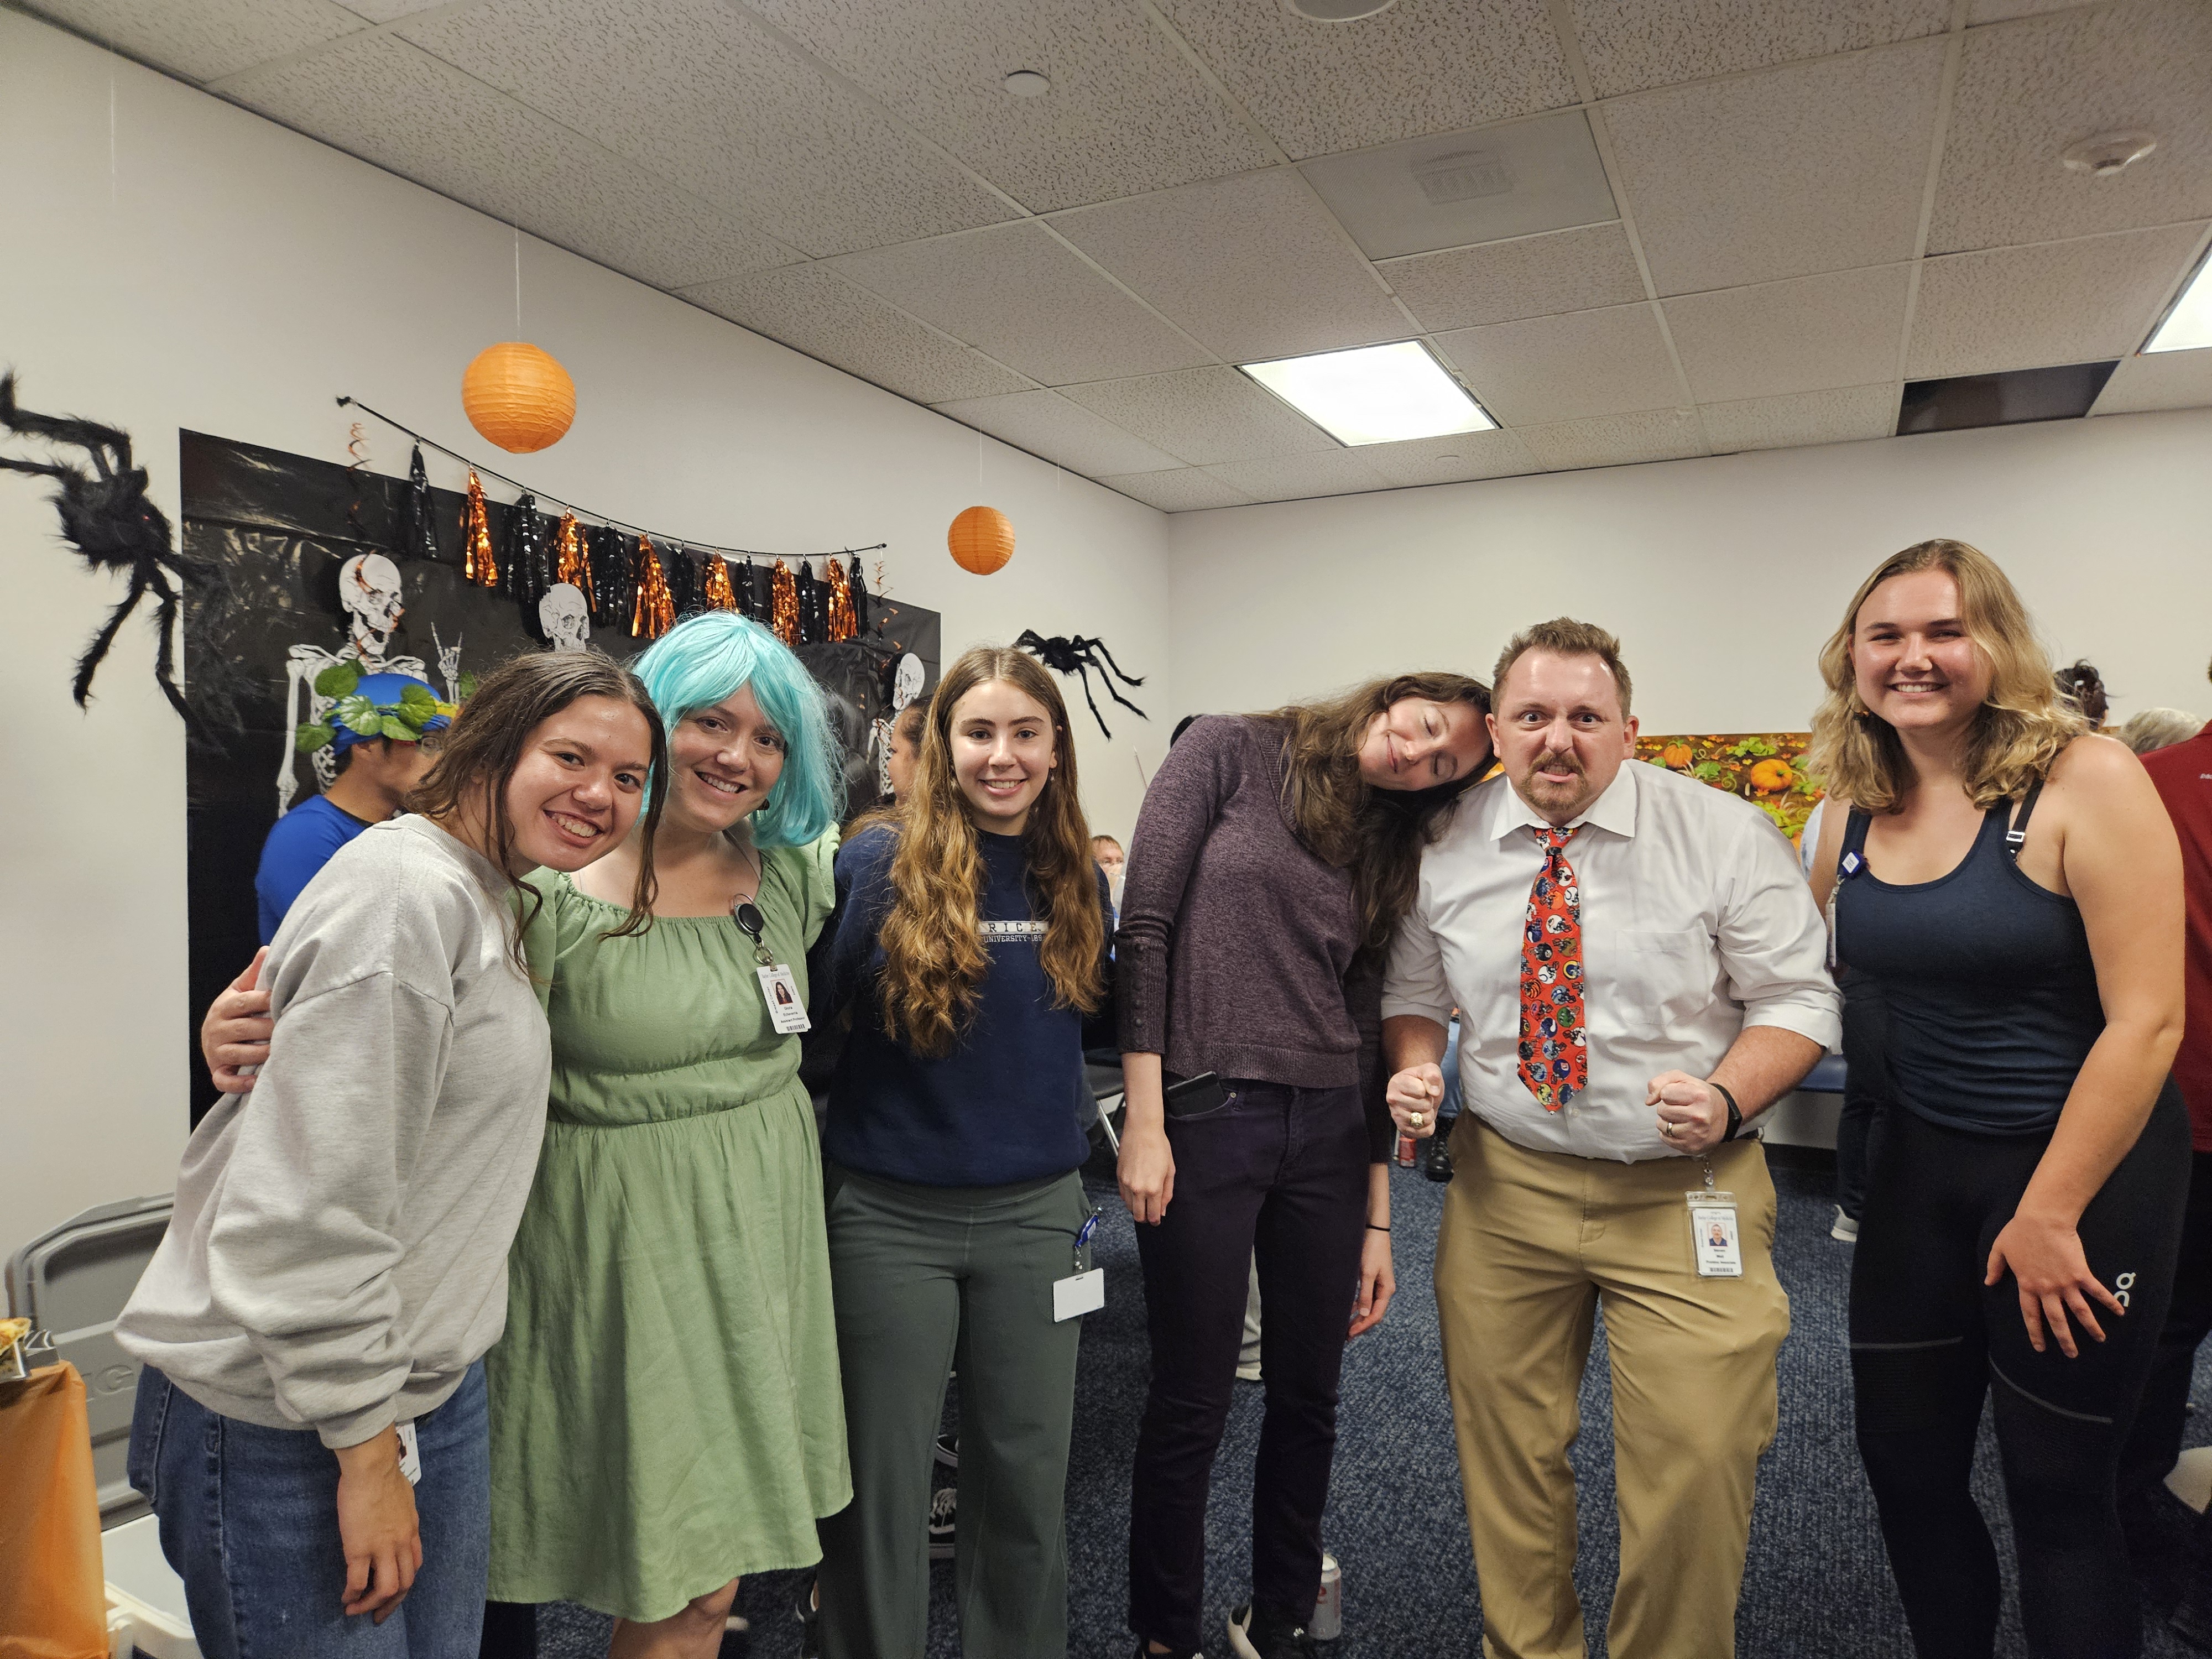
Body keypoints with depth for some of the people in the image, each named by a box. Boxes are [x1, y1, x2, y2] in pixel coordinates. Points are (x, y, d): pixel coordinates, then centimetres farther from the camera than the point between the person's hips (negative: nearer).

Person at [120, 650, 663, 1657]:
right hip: (289, 1423, -9)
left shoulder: (487, 902, 11)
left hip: (435, 1382, 9)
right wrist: (366, 1441, -19)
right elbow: (308, 1205, -24)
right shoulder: (405, 888, -20)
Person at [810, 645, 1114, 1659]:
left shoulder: (1078, 879, 2)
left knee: (1027, 1474, 17)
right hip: (891, 1214, -3)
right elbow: (799, 1007, -8)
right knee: (880, 1482, 13)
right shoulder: (880, 863, -10)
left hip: (1036, 1211, 3)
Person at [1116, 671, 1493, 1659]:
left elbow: (1364, 1028, 12)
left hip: (1328, 1130, 5)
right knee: (1192, 1403, 6)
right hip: (1203, 1118, -5)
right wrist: (1145, 1120, -13)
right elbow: (1144, 931, -8)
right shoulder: (1228, 753, -2)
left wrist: (1376, 1221, 11)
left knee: (1308, 1400, 15)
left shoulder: (1386, 847, 12)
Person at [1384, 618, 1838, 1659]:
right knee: (1506, 1455, 12)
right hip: (1504, 1183, 2)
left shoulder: (1726, 837, -7)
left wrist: (1725, 1098, -20)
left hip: (1684, 1190, -2)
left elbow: (1799, 1000, -3)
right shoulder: (1445, 849, 0)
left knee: (1696, 1466, -3)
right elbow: (1414, 995, 12)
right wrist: (1413, 1067, -8)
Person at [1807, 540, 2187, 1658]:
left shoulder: (2084, 782, -16)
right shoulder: (1855, 811, 0)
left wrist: (2049, 1213, -16)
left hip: (2086, 1166, -5)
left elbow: (2146, 1019, -18)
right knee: (1903, 1461, 16)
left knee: (2057, 1490, 11)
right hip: (1920, 1164, 5)